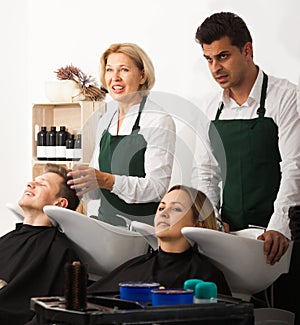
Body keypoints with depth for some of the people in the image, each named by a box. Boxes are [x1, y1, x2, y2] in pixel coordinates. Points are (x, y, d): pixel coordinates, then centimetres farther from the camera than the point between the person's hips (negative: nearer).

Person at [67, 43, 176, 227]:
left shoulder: (159, 121, -6)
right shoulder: (106, 120, 15)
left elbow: (157, 187, -15)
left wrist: (107, 180, -24)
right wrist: (79, 183, -3)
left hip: (144, 224, -6)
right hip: (106, 223, 6)